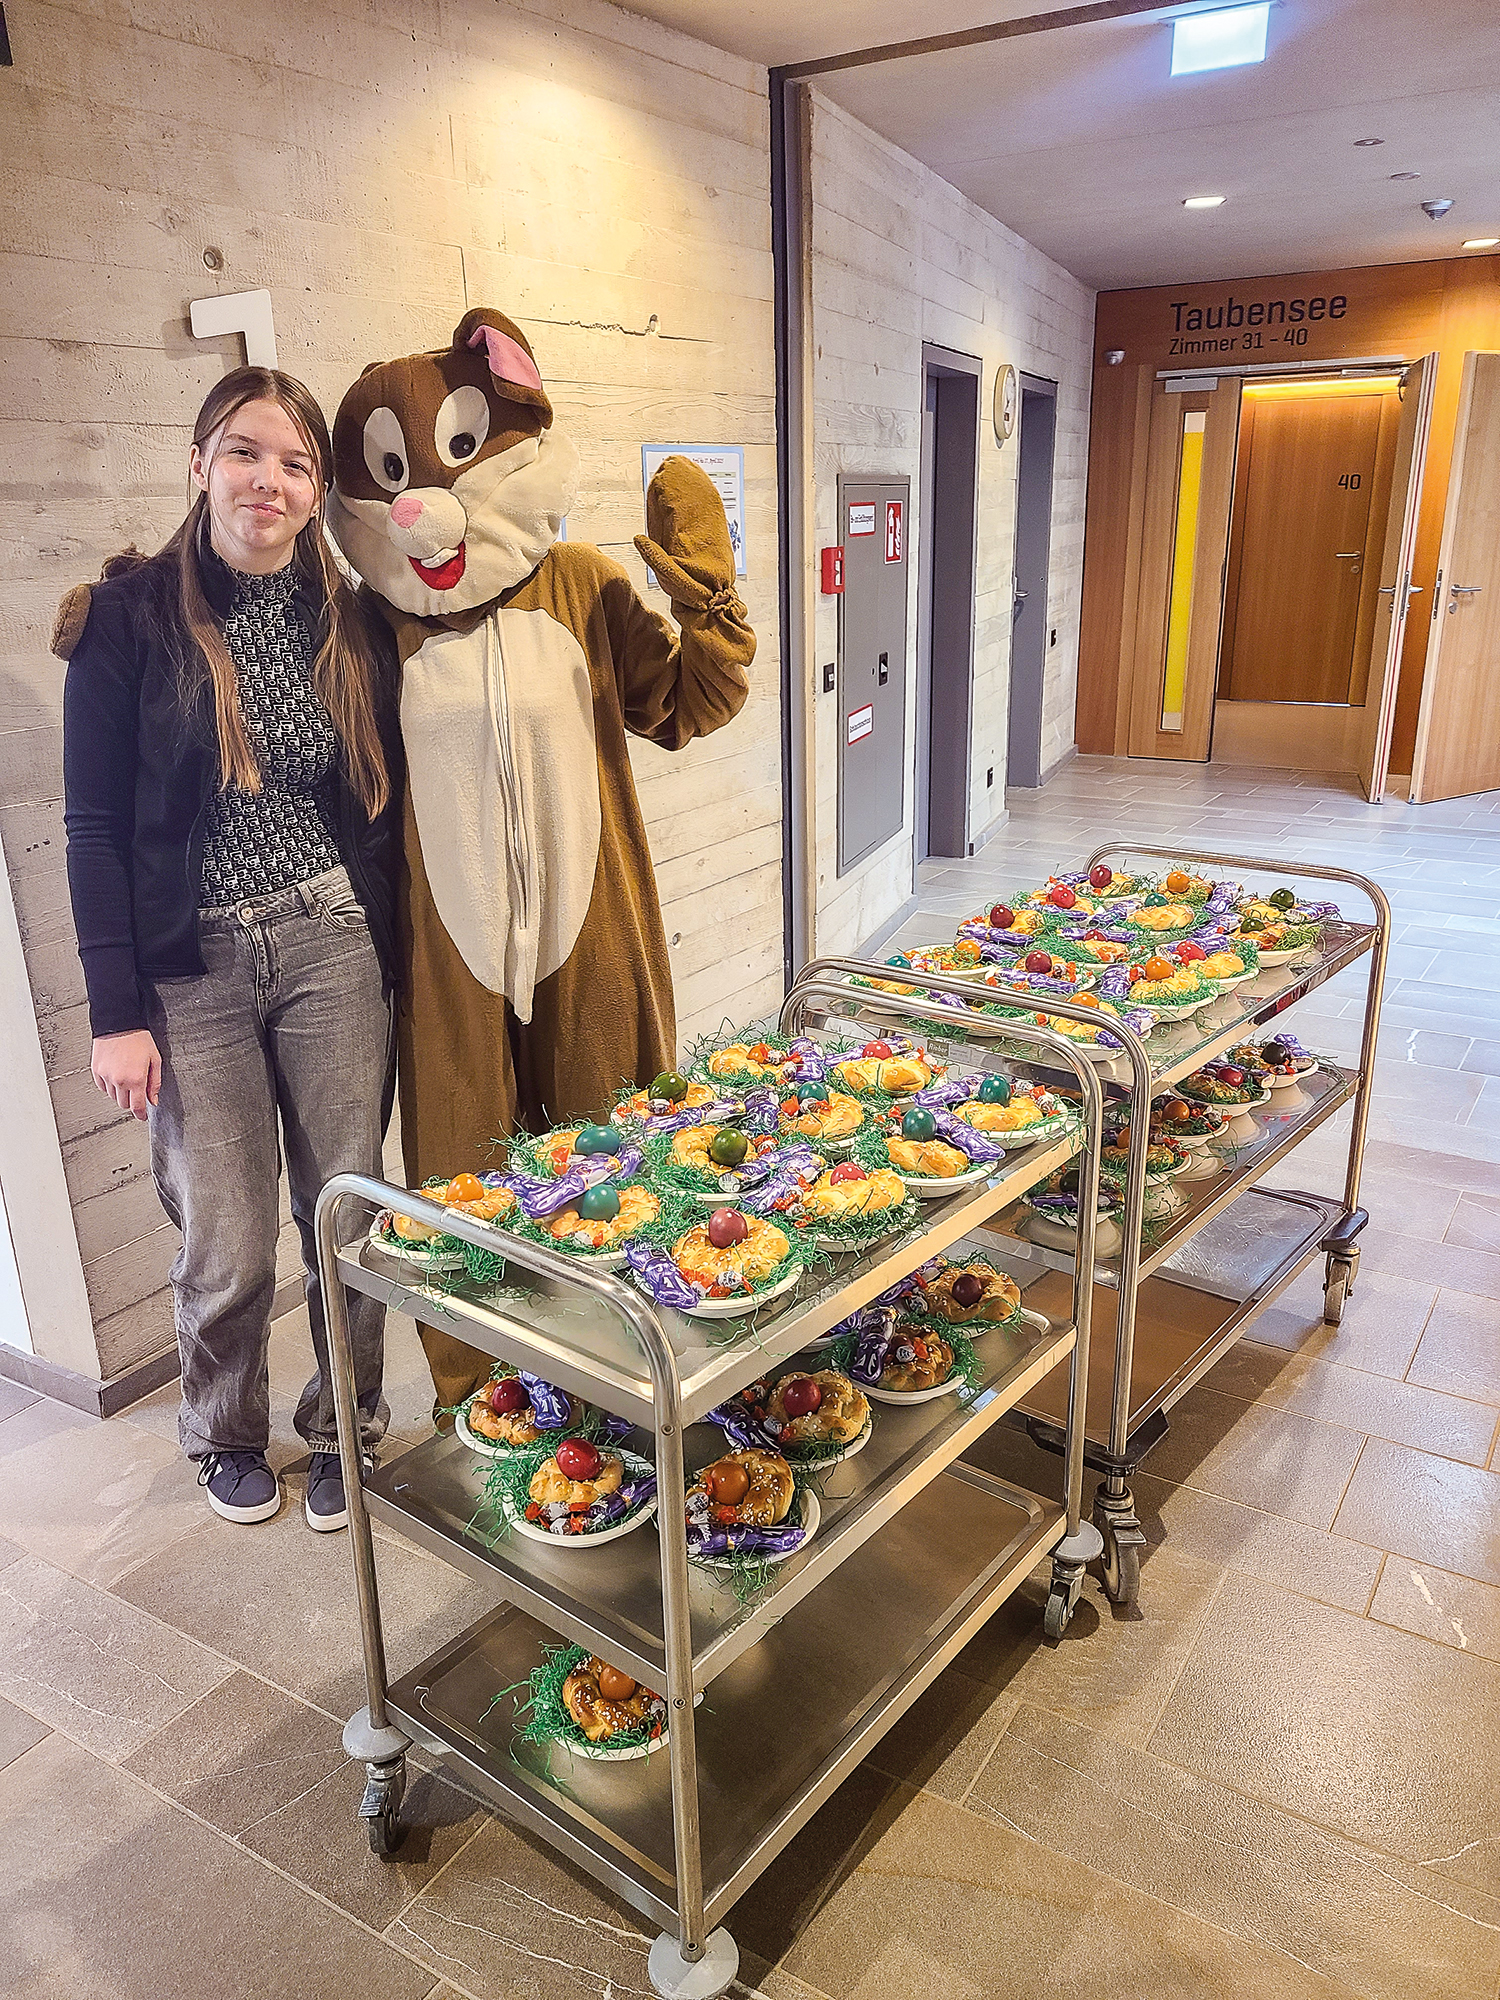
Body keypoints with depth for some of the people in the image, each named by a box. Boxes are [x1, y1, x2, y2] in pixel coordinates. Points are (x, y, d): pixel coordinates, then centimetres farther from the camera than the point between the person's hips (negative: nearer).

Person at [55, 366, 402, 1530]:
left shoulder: (352, 624, 5)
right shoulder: (129, 617, -3)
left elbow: (385, 804, 9)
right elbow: (95, 828, -4)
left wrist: (389, 955, 4)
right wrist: (116, 1011, -8)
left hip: (332, 948, 2)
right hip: (193, 964, -2)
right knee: (227, 1248, 3)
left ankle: (344, 1430, 31)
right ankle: (228, 1436, 33)